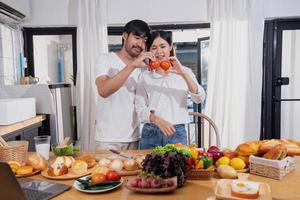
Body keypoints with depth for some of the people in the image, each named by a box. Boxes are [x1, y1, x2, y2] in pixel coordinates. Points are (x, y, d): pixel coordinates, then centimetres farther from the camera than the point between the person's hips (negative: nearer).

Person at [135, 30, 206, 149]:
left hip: (177, 132, 0)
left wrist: (183, 73, -22)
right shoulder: (145, 76, 7)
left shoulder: (184, 72, 5)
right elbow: (140, 108, 0)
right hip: (150, 133, 1)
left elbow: (199, 98, -8)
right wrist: (157, 120, -19)